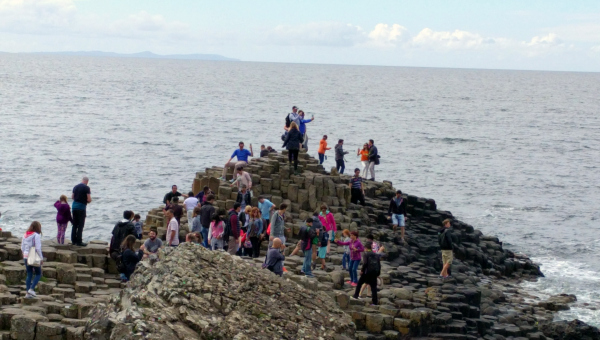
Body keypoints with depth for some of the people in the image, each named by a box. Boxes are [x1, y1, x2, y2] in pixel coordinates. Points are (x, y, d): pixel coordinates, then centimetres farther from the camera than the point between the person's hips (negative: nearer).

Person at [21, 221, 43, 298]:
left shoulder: (25, 235, 7)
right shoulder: (36, 235, -13)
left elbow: (22, 247, 11)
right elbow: (38, 248, -16)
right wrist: (41, 258, -9)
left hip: (26, 257, 6)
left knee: (29, 274, 12)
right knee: (38, 274, 7)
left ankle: (27, 292, 10)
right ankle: (31, 289, -7)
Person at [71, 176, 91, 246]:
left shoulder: (75, 187, 10)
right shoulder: (86, 188, -9)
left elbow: (72, 197, 18)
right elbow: (89, 200, -12)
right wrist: (87, 201, 9)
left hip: (74, 206, 6)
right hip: (82, 207, -6)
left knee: (74, 225, 12)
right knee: (80, 225, -3)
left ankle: (73, 240, 14)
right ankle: (79, 241, -4)